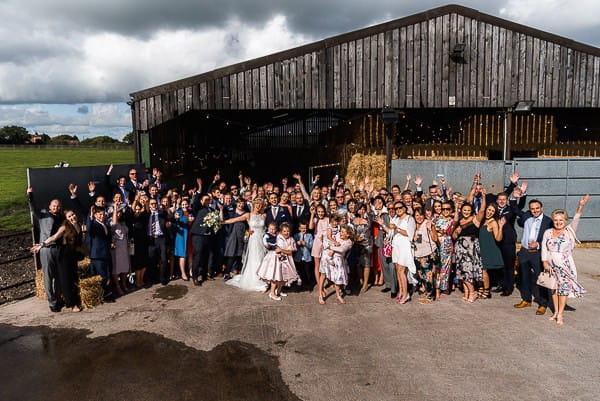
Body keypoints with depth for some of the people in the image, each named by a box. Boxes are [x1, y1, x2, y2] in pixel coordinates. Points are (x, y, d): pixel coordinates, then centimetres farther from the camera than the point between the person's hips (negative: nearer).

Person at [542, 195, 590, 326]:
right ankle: (556, 312, 24)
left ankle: (560, 315, 5)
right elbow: (544, 249, 3)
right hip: (551, 265, 3)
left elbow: (575, 220, -22)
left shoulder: (569, 231, -5)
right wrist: (545, 262, -7)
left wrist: (580, 206, -39)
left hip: (565, 265, -3)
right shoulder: (548, 232, 3)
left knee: (564, 288, -2)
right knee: (554, 288, 12)